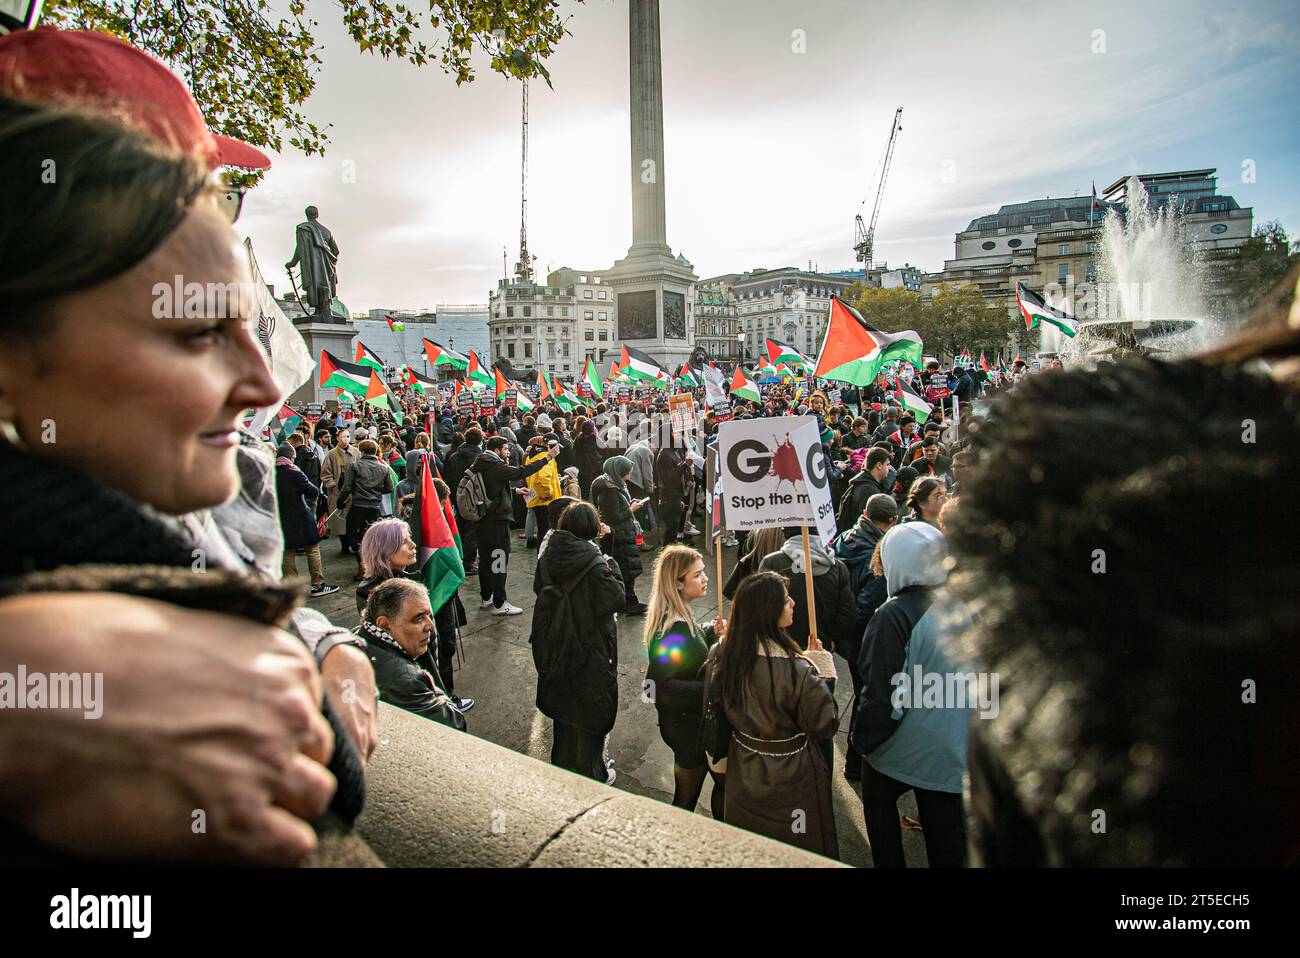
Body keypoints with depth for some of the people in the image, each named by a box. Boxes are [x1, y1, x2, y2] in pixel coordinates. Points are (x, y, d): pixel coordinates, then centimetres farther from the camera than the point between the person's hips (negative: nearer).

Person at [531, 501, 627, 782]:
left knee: (562, 703, 23)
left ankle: (562, 763, 41)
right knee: (590, 710, 12)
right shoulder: (595, 566, -25)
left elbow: (538, 588, 8)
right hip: (590, 650, -6)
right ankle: (591, 774, 26)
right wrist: (612, 568, -9)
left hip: (555, 648, 6)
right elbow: (616, 601, -20)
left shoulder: (547, 558, -6)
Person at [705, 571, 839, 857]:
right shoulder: (796, 671, -33)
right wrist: (822, 671, -11)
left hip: (743, 775, 5)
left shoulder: (722, 656, -15)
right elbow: (825, 726, -19)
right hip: (790, 778, -5)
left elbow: (715, 704, 3)